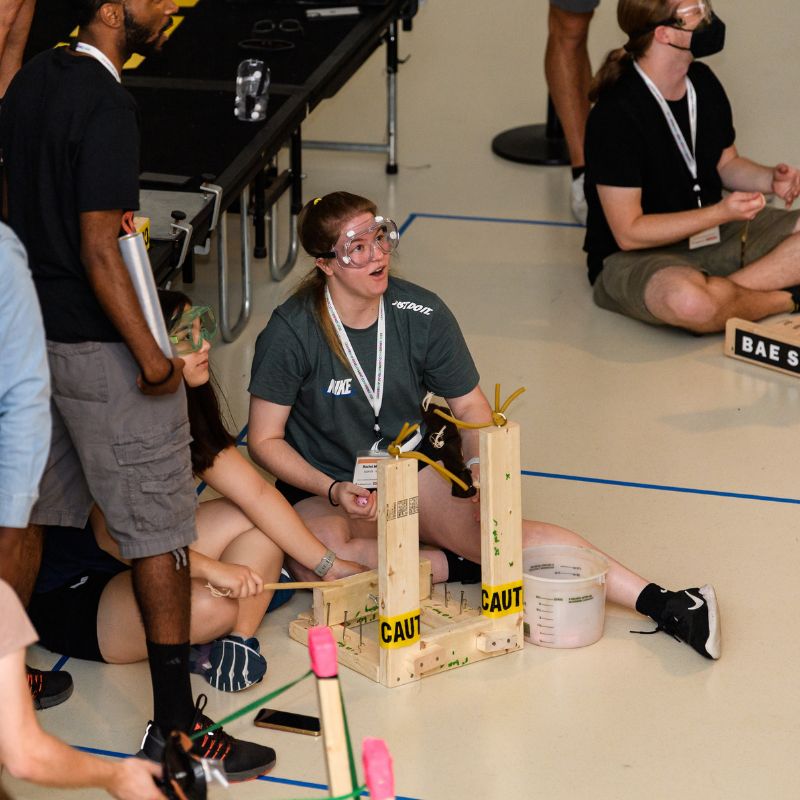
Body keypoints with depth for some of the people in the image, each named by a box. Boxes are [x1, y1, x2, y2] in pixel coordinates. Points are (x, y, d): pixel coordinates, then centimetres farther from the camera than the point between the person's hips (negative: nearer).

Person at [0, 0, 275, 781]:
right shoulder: (105, 105, -20)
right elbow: (98, 247, -23)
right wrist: (149, 355, -19)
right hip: (100, 345, -9)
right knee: (159, 528, -2)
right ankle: (175, 723, 1)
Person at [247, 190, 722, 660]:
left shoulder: (422, 315, -9)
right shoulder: (290, 334, -18)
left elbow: (471, 406, 4)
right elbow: (265, 440, -10)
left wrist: (480, 464, -17)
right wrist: (335, 491, -23)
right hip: (322, 487, -2)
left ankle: (663, 604, -34)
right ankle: (455, 567, -20)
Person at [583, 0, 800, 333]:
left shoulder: (703, 83, 3)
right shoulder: (615, 116, -22)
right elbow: (628, 233, -21)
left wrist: (771, 180, -3)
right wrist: (719, 213, -26)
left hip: (714, 235, 8)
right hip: (631, 258, -8)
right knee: (690, 302, -42)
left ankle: (723, 292, -19)